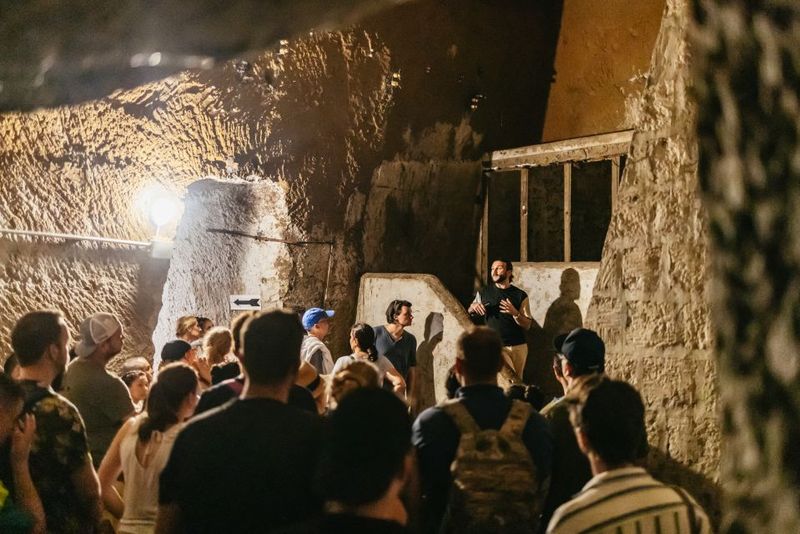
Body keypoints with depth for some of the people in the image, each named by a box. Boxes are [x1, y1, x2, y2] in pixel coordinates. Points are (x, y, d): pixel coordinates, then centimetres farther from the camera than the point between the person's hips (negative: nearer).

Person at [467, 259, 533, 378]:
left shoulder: (520, 295, 3)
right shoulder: (483, 292, 5)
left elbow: (527, 325, 2)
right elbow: (469, 313, 17)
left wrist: (515, 313, -17)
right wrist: (473, 307, -6)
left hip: (518, 346, 2)